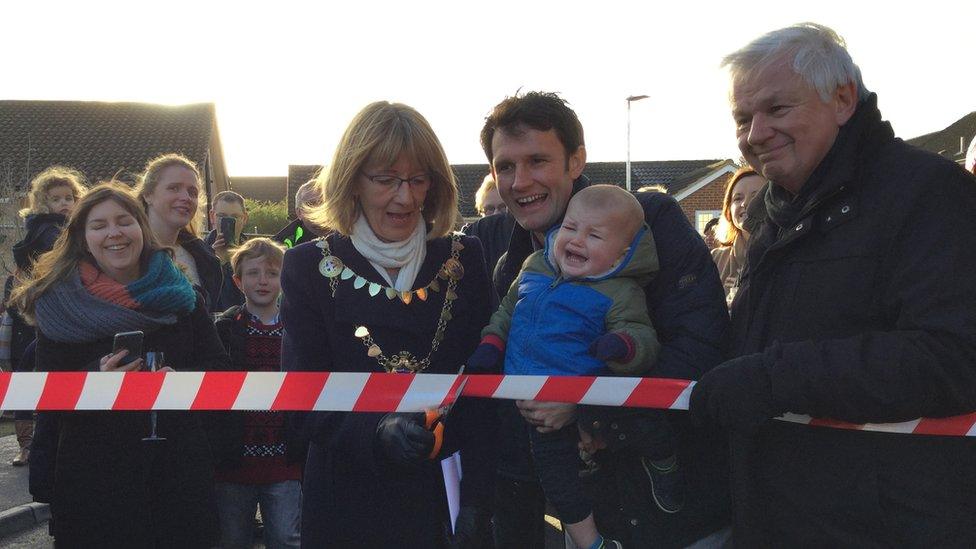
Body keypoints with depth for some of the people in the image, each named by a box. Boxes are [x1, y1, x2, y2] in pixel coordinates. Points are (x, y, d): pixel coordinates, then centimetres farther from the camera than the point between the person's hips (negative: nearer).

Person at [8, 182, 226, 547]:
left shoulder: (180, 296, 7)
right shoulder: (58, 304, 0)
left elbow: (218, 367, 5)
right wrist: (97, 377, -21)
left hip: (179, 465, 2)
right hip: (95, 473, -2)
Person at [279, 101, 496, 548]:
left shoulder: (464, 258, -2)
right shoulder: (309, 268, -5)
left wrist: (477, 496, -10)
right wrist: (377, 432, -27)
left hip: (446, 495, 1)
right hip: (349, 501, -1)